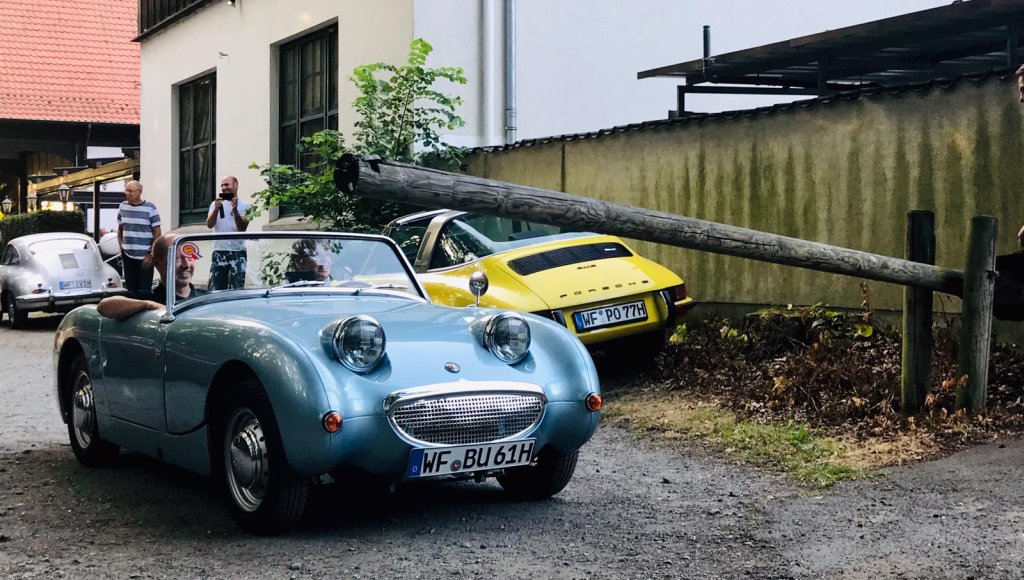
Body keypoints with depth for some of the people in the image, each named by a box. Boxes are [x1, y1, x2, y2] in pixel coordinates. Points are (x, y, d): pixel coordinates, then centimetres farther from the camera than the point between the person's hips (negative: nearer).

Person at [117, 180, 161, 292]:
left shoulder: (150, 208, -7)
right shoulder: (123, 207, 7)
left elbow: (157, 233, -5)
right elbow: (120, 229, 18)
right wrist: (121, 246, 6)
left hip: (145, 257, -4)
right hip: (127, 256, 5)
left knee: (144, 291, -5)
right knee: (131, 289, 10)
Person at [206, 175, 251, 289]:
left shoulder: (245, 205, 3)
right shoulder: (216, 203, 9)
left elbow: (242, 228, -8)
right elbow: (209, 225, -5)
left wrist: (235, 210, -22)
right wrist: (216, 209, -21)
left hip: (238, 252, -2)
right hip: (219, 252, 2)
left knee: (237, 289, -4)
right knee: (217, 289, 0)